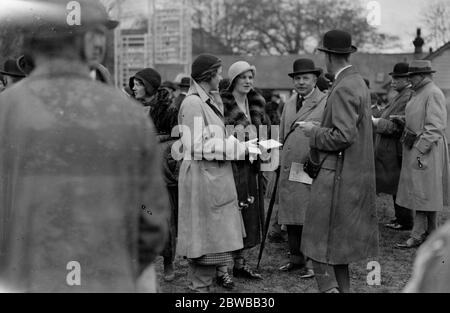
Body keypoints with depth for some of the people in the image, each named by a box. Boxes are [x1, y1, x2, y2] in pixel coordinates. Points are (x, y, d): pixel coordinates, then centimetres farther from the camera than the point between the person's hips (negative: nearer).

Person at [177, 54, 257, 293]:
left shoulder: (209, 101, 16)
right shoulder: (193, 103, -15)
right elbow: (199, 146, -20)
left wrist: (240, 145, 4)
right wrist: (238, 147, -16)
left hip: (214, 175, 10)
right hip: (202, 175, -10)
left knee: (212, 234, 13)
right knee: (205, 235, -2)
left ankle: (199, 282, 20)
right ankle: (200, 285, 7)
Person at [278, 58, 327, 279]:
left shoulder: (326, 103, -5)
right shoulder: (289, 104, 17)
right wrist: (282, 162, 16)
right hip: (289, 169, 7)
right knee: (291, 216, 11)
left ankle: (313, 262, 3)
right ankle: (295, 258, 21)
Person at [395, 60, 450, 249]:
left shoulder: (434, 94, -15)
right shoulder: (420, 92, 15)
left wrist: (420, 149, -22)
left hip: (426, 149, -10)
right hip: (415, 148, 10)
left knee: (423, 193, -5)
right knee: (427, 193, 14)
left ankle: (418, 235, -1)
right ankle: (431, 234, 21)